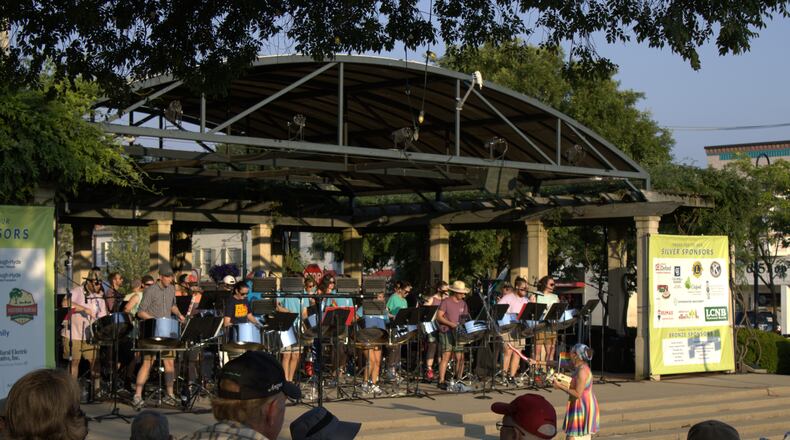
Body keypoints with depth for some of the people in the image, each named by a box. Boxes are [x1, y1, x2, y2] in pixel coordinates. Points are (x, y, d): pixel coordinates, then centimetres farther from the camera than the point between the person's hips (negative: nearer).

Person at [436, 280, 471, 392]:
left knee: (460, 357, 3)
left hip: (458, 333, 6)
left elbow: (466, 318, 19)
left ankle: (458, 382, 11)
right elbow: (439, 317, -9)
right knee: (446, 357, -8)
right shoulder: (446, 302, -4)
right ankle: (441, 382, -6)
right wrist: (451, 324, -19)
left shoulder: (463, 304, 14)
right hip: (447, 332, -6)